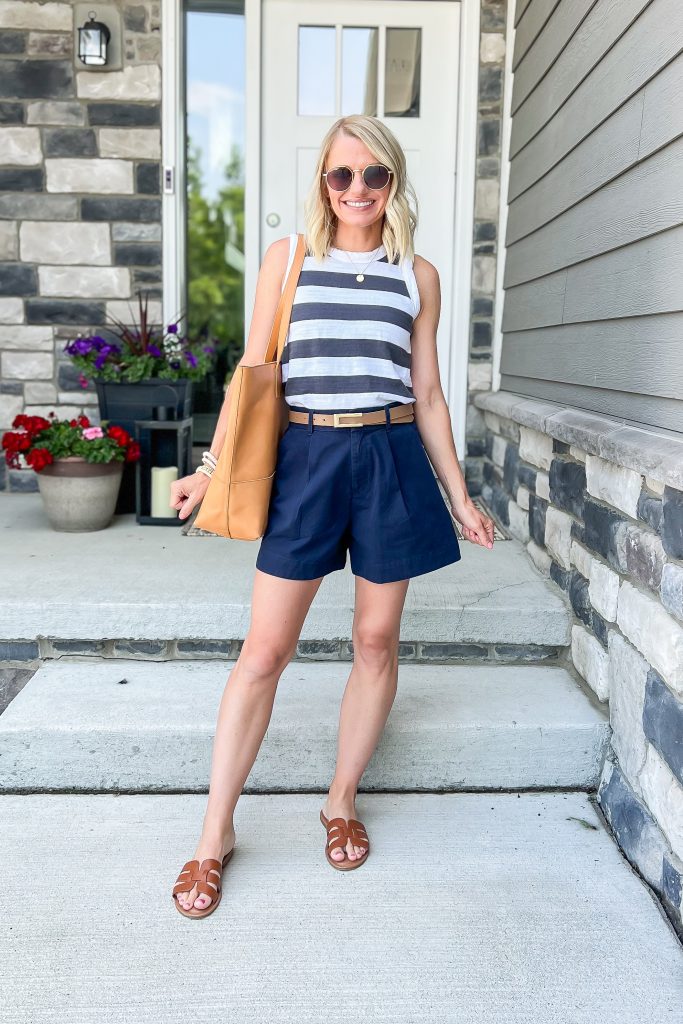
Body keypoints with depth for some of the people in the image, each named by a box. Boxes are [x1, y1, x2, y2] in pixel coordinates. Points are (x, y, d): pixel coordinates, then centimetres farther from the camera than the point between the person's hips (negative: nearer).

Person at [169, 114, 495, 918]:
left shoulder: (418, 275, 10)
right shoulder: (287, 258, 7)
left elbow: (427, 394, 12)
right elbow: (252, 374, 7)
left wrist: (459, 495, 11)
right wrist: (214, 468, -1)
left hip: (393, 460, 2)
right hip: (306, 459, -1)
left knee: (376, 639, 7)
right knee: (264, 648, -2)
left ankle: (341, 802, 28)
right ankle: (215, 835, 11)